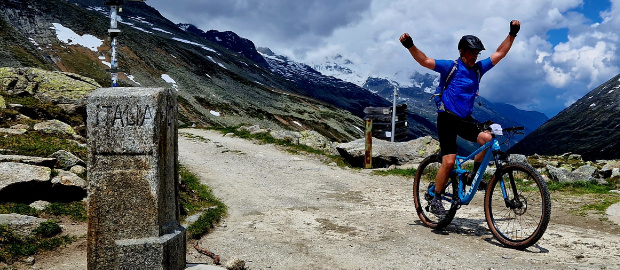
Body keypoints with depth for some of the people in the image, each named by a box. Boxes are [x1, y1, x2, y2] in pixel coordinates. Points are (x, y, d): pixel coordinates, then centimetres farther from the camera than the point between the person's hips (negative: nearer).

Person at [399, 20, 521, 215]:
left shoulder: (478, 68, 9)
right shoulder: (451, 67, -8)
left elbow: (499, 54, 17)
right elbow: (425, 61, -17)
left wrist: (512, 34, 12)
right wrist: (410, 45, -31)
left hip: (465, 120, 6)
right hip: (447, 119, -6)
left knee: (487, 138, -22)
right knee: (449, 161, -14)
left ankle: (474, 176, 0)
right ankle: (436, 200, 2)